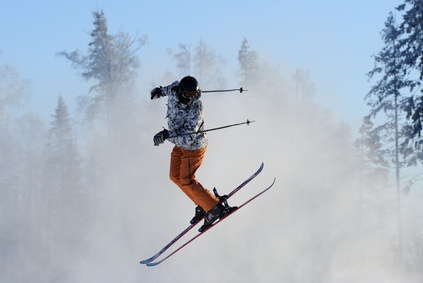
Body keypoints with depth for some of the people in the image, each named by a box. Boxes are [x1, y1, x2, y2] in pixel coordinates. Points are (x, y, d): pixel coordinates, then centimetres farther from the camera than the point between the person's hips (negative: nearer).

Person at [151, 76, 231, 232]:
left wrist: (167, 134, -52)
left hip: (194, 147, -8)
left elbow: (189, 135, -41)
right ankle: (202, 205, 27)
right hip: (179, 145, 8)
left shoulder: (196, 109, -34)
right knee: (175, 177, 15)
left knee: (186, 181, -7)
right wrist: (161, 91, 29)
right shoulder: (173, 92, -15)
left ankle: (215, 209, 4)